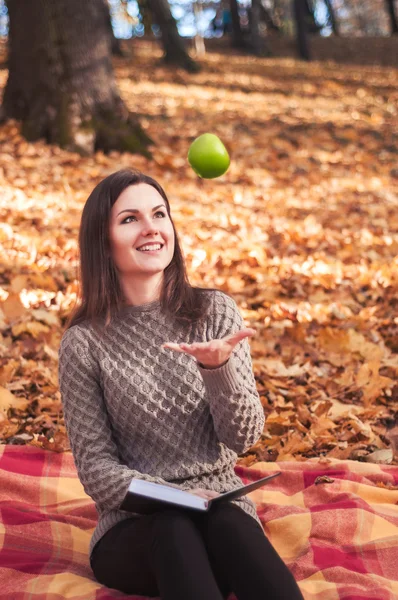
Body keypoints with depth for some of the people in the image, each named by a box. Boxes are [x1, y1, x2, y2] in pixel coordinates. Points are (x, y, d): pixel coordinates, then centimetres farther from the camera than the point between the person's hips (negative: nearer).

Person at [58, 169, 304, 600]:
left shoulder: (216, 312, 4)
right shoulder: (84, 343, -1)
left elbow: (243, 437, -2)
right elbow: (96, 469, -2)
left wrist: (218, 367, -21)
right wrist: (173, 498, -19)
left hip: (222, 507, 1)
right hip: (134, 528, -1)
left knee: (227, 527, -33)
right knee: (175, 529, -34)